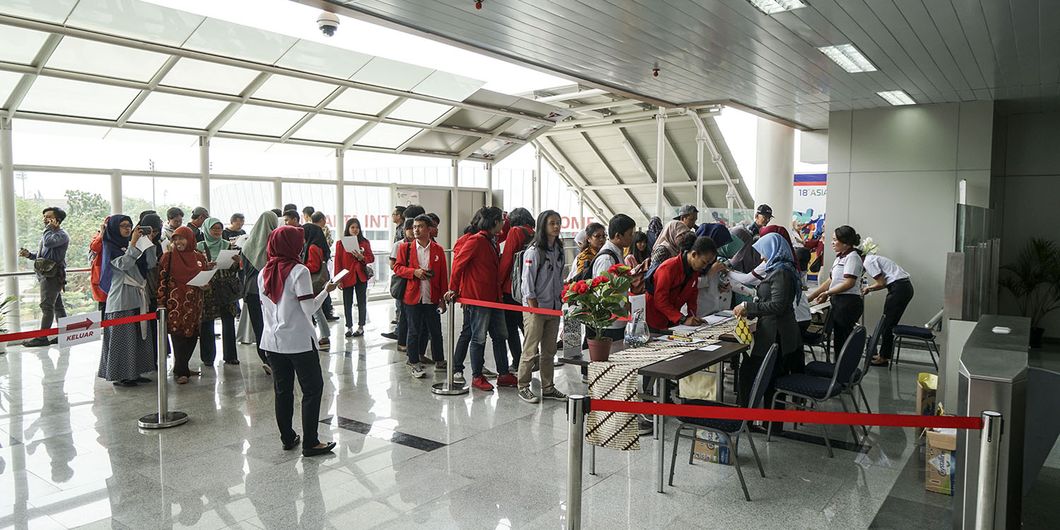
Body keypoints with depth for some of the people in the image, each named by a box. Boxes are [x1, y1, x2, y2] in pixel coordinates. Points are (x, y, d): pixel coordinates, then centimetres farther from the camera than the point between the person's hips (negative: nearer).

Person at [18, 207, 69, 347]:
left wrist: (49, 228, -13)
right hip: (45, 274, 10)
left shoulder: (61, 235, -9)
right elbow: (43, 255, 25)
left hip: (52, 275, -10)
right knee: (57, 305, 10)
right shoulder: (48, 233, 21)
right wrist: (29, 255, 6)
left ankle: (42, 337, -9)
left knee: (46, 306, -10)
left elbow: (48, 242, -30)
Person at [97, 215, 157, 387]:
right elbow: (123, 264, -18)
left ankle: (135, 372, 15)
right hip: (121, 298, -7)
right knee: (122, 336, -5)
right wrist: (133, 243, -20)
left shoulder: (132, 245, 16)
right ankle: (120, 375, 1)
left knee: (139, 334, 8)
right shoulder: (111, 247, -1)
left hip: (138, 297, 7)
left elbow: (150, 264, 6)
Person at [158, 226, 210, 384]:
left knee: (192, 336, 6)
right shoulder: (168, 257, -1)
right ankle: (181, 372, 0)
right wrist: (161, 303, -9)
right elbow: (161, 280, -3)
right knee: (178, 335, -6)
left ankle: (182, 367, 20)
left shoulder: (200, 257, 9)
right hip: (175, 303, -4)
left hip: (194, 303, 4)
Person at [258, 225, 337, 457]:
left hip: (272, 341, 7)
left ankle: (287, 438, 23)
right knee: (312, 388, 3)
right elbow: (309, 308, -16)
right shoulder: (299, 271, -14)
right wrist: (326, 290, -4)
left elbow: (265, 309, 13)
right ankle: (310, 443, 3)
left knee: (282, 390, 14)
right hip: (299, 341, -6)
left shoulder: (263, 274, 6)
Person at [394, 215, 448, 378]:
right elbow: (397, 267, 3)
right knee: (414, 331, 6)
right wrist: (414, 271, -14)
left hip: (432, 299, 1)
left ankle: (439, 361, 23)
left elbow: (443, 275, 3)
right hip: (413, 297, -1)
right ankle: (414, 363, 17)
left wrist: (443, 298, -1)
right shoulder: (406, 247, 3)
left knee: (436, 331, 9)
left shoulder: (438, 250, 2)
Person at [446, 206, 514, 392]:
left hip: (493, 296, 9)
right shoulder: (476, 240, -14)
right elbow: (458, 261, -15)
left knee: (500, 335, 12)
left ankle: (503, 374, 21)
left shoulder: (493, 242, 14)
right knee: (479, 337, 1)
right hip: (477, 297, -9)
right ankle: (477, 377, 13)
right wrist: (453, 289, -12)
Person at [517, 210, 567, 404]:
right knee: (531, 350, -2)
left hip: (554, 308, 7)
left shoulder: (558, 250, 12)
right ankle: (523, 387, 9)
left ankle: (548, 388, 21)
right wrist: (534, 308, -15)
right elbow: (528, 281, -13)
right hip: (535, 308, -7)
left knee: (549, 350, 12)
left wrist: (561, 302, 11)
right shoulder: (534, 250, -11)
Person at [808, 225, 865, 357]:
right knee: (838, 339, 9)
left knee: (842, 338, -9)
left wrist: (827, 293, -17)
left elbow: (849, 283, -17)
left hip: (848, 302, -9)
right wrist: (810, 297, 17)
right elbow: (830, 281, 20)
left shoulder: (852, 257, -8)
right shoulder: (840, 258, 20)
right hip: (838, 302, 9)